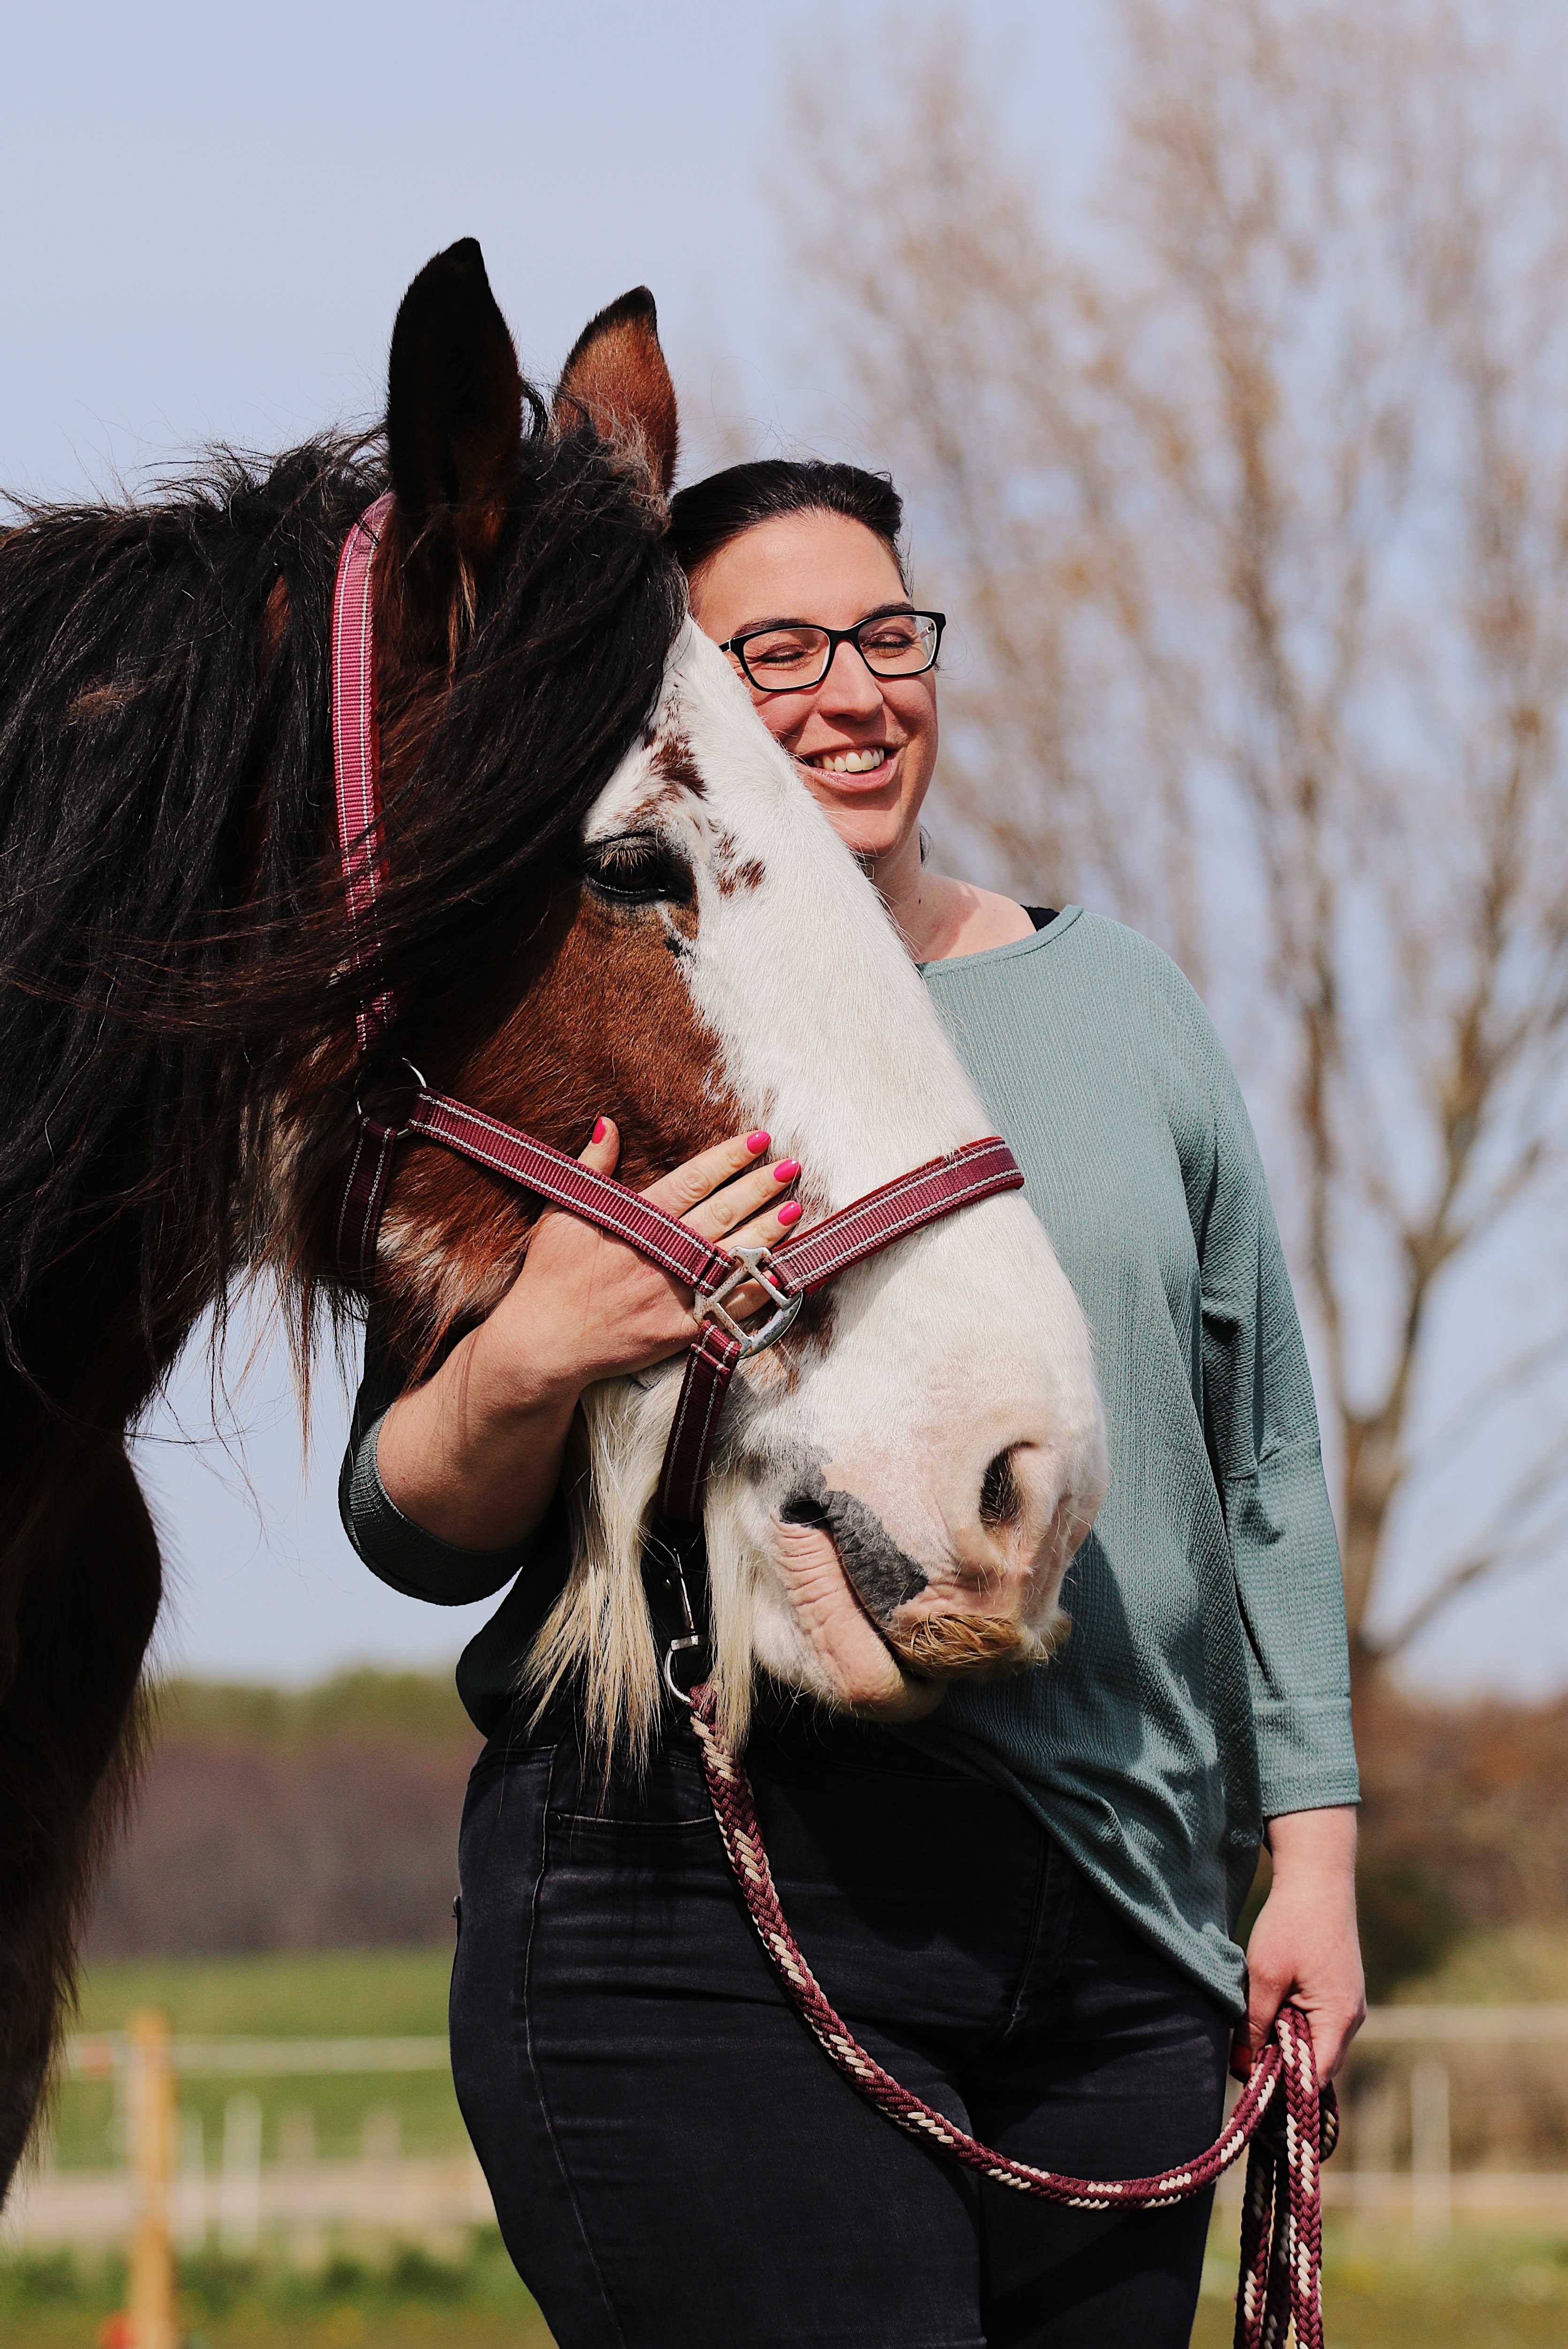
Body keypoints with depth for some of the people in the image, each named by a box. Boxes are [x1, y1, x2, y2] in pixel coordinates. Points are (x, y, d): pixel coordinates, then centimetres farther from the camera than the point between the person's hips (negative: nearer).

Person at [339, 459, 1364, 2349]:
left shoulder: (1122, 1004, 15)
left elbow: (1264, 1452, 19)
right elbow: (413, 1532, 1)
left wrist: (1310, 1841, 12)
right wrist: (523, 1364, -20)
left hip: (1123, 1931, 5)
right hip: (713, 1923, -4)